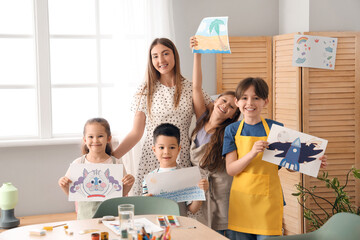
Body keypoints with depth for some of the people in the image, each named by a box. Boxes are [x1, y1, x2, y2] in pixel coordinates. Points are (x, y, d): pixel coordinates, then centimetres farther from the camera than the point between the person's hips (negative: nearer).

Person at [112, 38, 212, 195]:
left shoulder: (190, 88, 5)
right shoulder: (145, 91, 4)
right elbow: (136, 133, 4)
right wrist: (110, 157, -5)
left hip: (182, 162, 0)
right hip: (151, 161, 0)